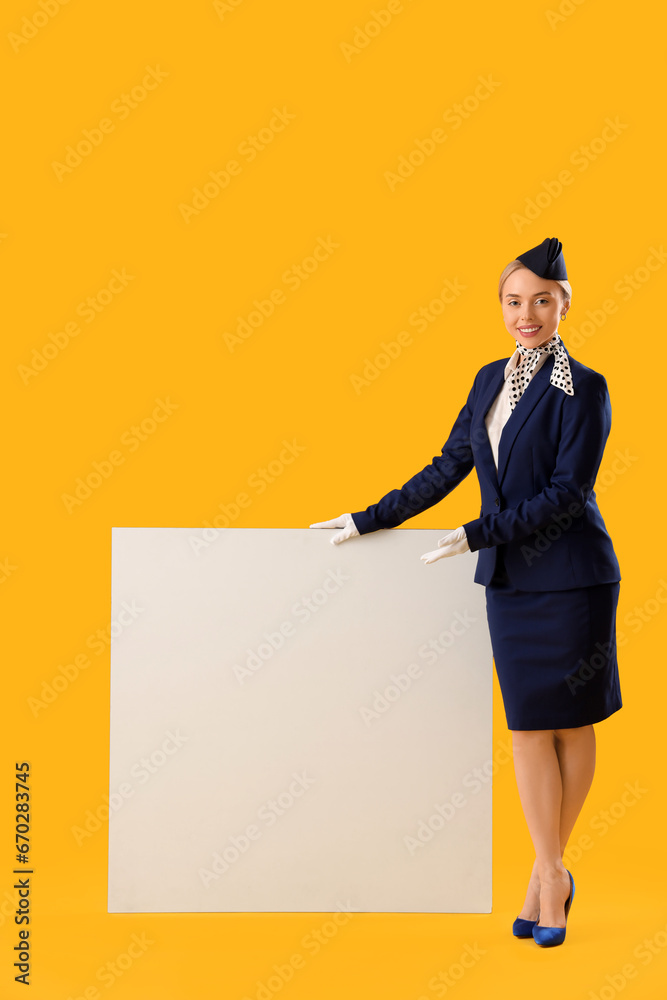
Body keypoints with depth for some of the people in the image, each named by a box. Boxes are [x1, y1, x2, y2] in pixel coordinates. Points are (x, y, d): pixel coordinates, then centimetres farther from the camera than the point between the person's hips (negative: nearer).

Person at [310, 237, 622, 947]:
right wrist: (368, 521, 13)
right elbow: (448, 468, 14)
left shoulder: (583, 389, -8)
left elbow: (567, 494, -14)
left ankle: (549, 870, 17)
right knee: (527, 725, 4)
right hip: (508, 578, 5)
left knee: (570, 723, 4)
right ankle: (550, 875, 14)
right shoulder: (490, 380, 11)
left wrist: (477, 534, -18)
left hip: (570, 577, -5)